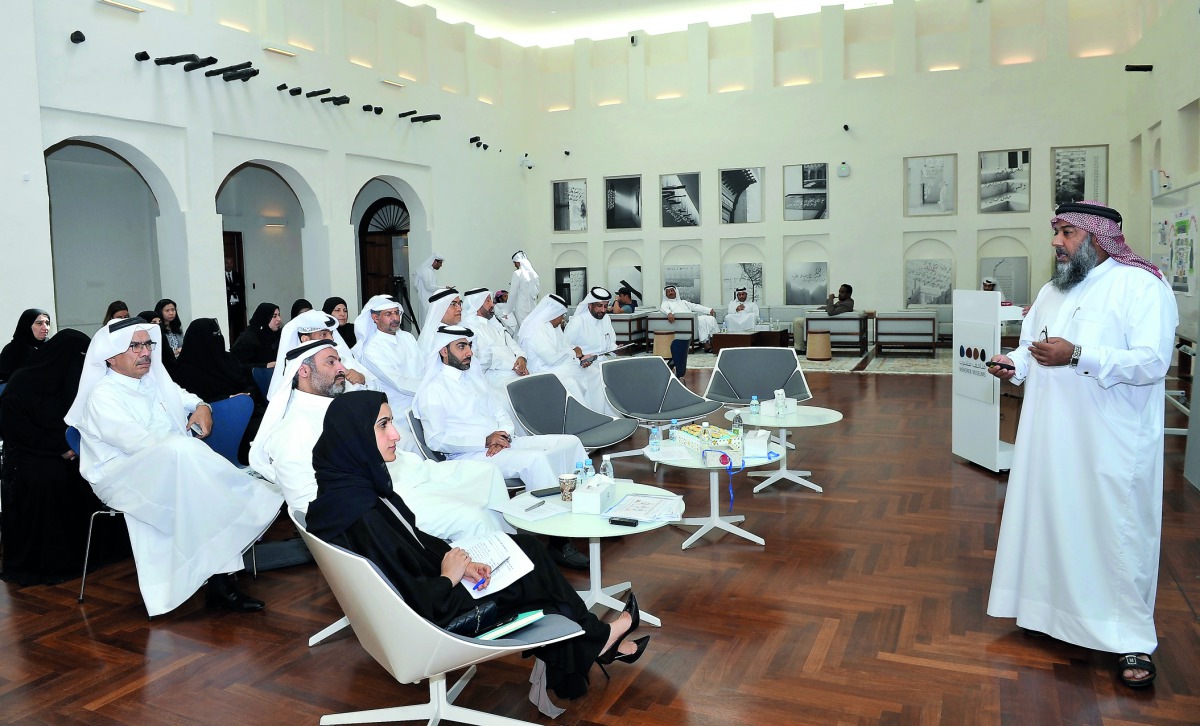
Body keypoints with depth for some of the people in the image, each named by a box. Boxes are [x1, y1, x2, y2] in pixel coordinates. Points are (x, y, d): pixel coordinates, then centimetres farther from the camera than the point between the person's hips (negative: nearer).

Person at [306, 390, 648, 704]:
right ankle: (597, 640, 31)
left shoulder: (354, 484, -4)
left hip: (422, 586, 9)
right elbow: (412, 601, -30)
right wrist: (449, 576, -14)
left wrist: (454, 559, -5)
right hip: (433, 619, -9)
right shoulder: (359, 516, -33)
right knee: (531, 563, 5)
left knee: (527, 548, 11)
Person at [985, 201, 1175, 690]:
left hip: (1111, 445, -6)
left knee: (1118, 534, -1)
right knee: (1051, 521, 11)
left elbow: (1152, 361, -18)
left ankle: (1132, 639, 13)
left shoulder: (1141, 286, -8)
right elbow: (1032, 349, 20)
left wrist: (1077, 355, -27)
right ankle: (1056, 612, 27)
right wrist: (1013, 365, -2)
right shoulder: (1051, 291, 15)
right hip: (1051, 437, 7)